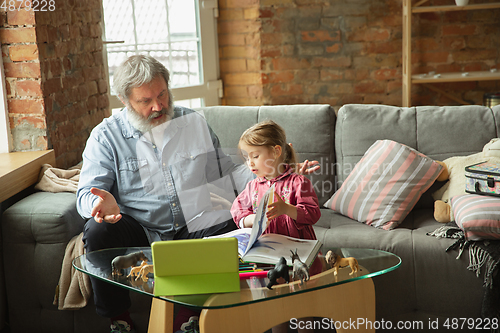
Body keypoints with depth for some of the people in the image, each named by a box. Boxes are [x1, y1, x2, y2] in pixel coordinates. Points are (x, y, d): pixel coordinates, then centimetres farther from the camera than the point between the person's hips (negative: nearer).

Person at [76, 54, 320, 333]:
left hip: (201, 227, 2)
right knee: (98, 231, -31)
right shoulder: (106, 136, 4)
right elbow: (87, 192, -1)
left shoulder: (195, 122, 13)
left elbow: (227, 172, 16)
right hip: (143, 231, -1)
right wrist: (102, 203, -28)